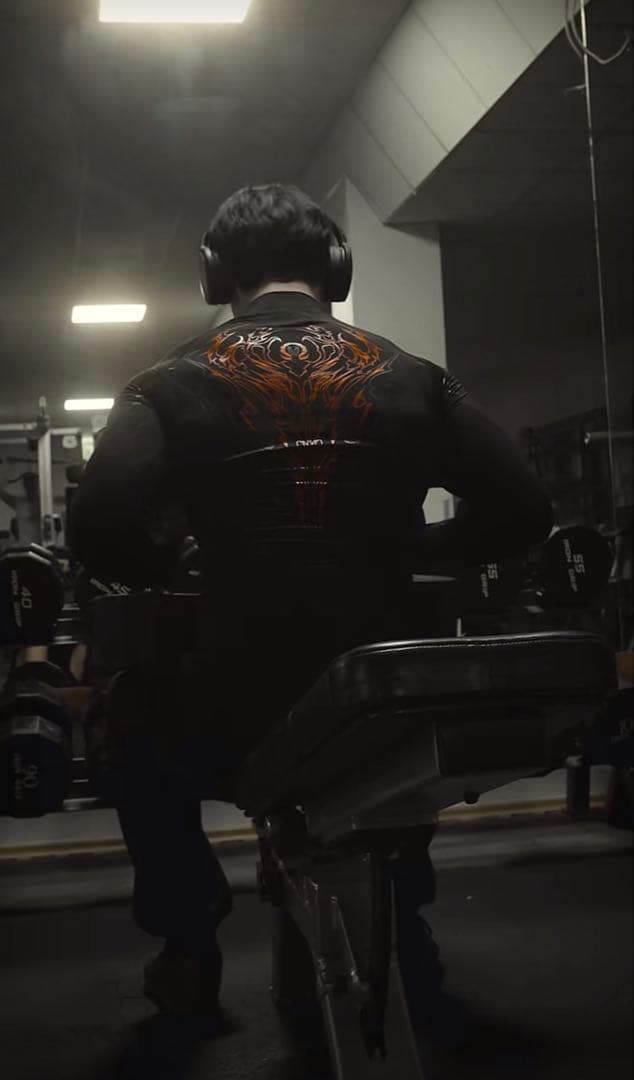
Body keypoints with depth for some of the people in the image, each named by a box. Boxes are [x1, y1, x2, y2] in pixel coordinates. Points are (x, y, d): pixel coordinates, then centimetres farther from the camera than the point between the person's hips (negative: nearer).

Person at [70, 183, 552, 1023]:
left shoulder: (175, 383, -1)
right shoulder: (411, 377, 5)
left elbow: (102, 530, -14)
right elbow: (522, 513, 3)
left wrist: (173, 564, 7)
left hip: (238, 721, -2)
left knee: (141, 739, 33)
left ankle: (189, 948, 32)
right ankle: (405, 939, 43)